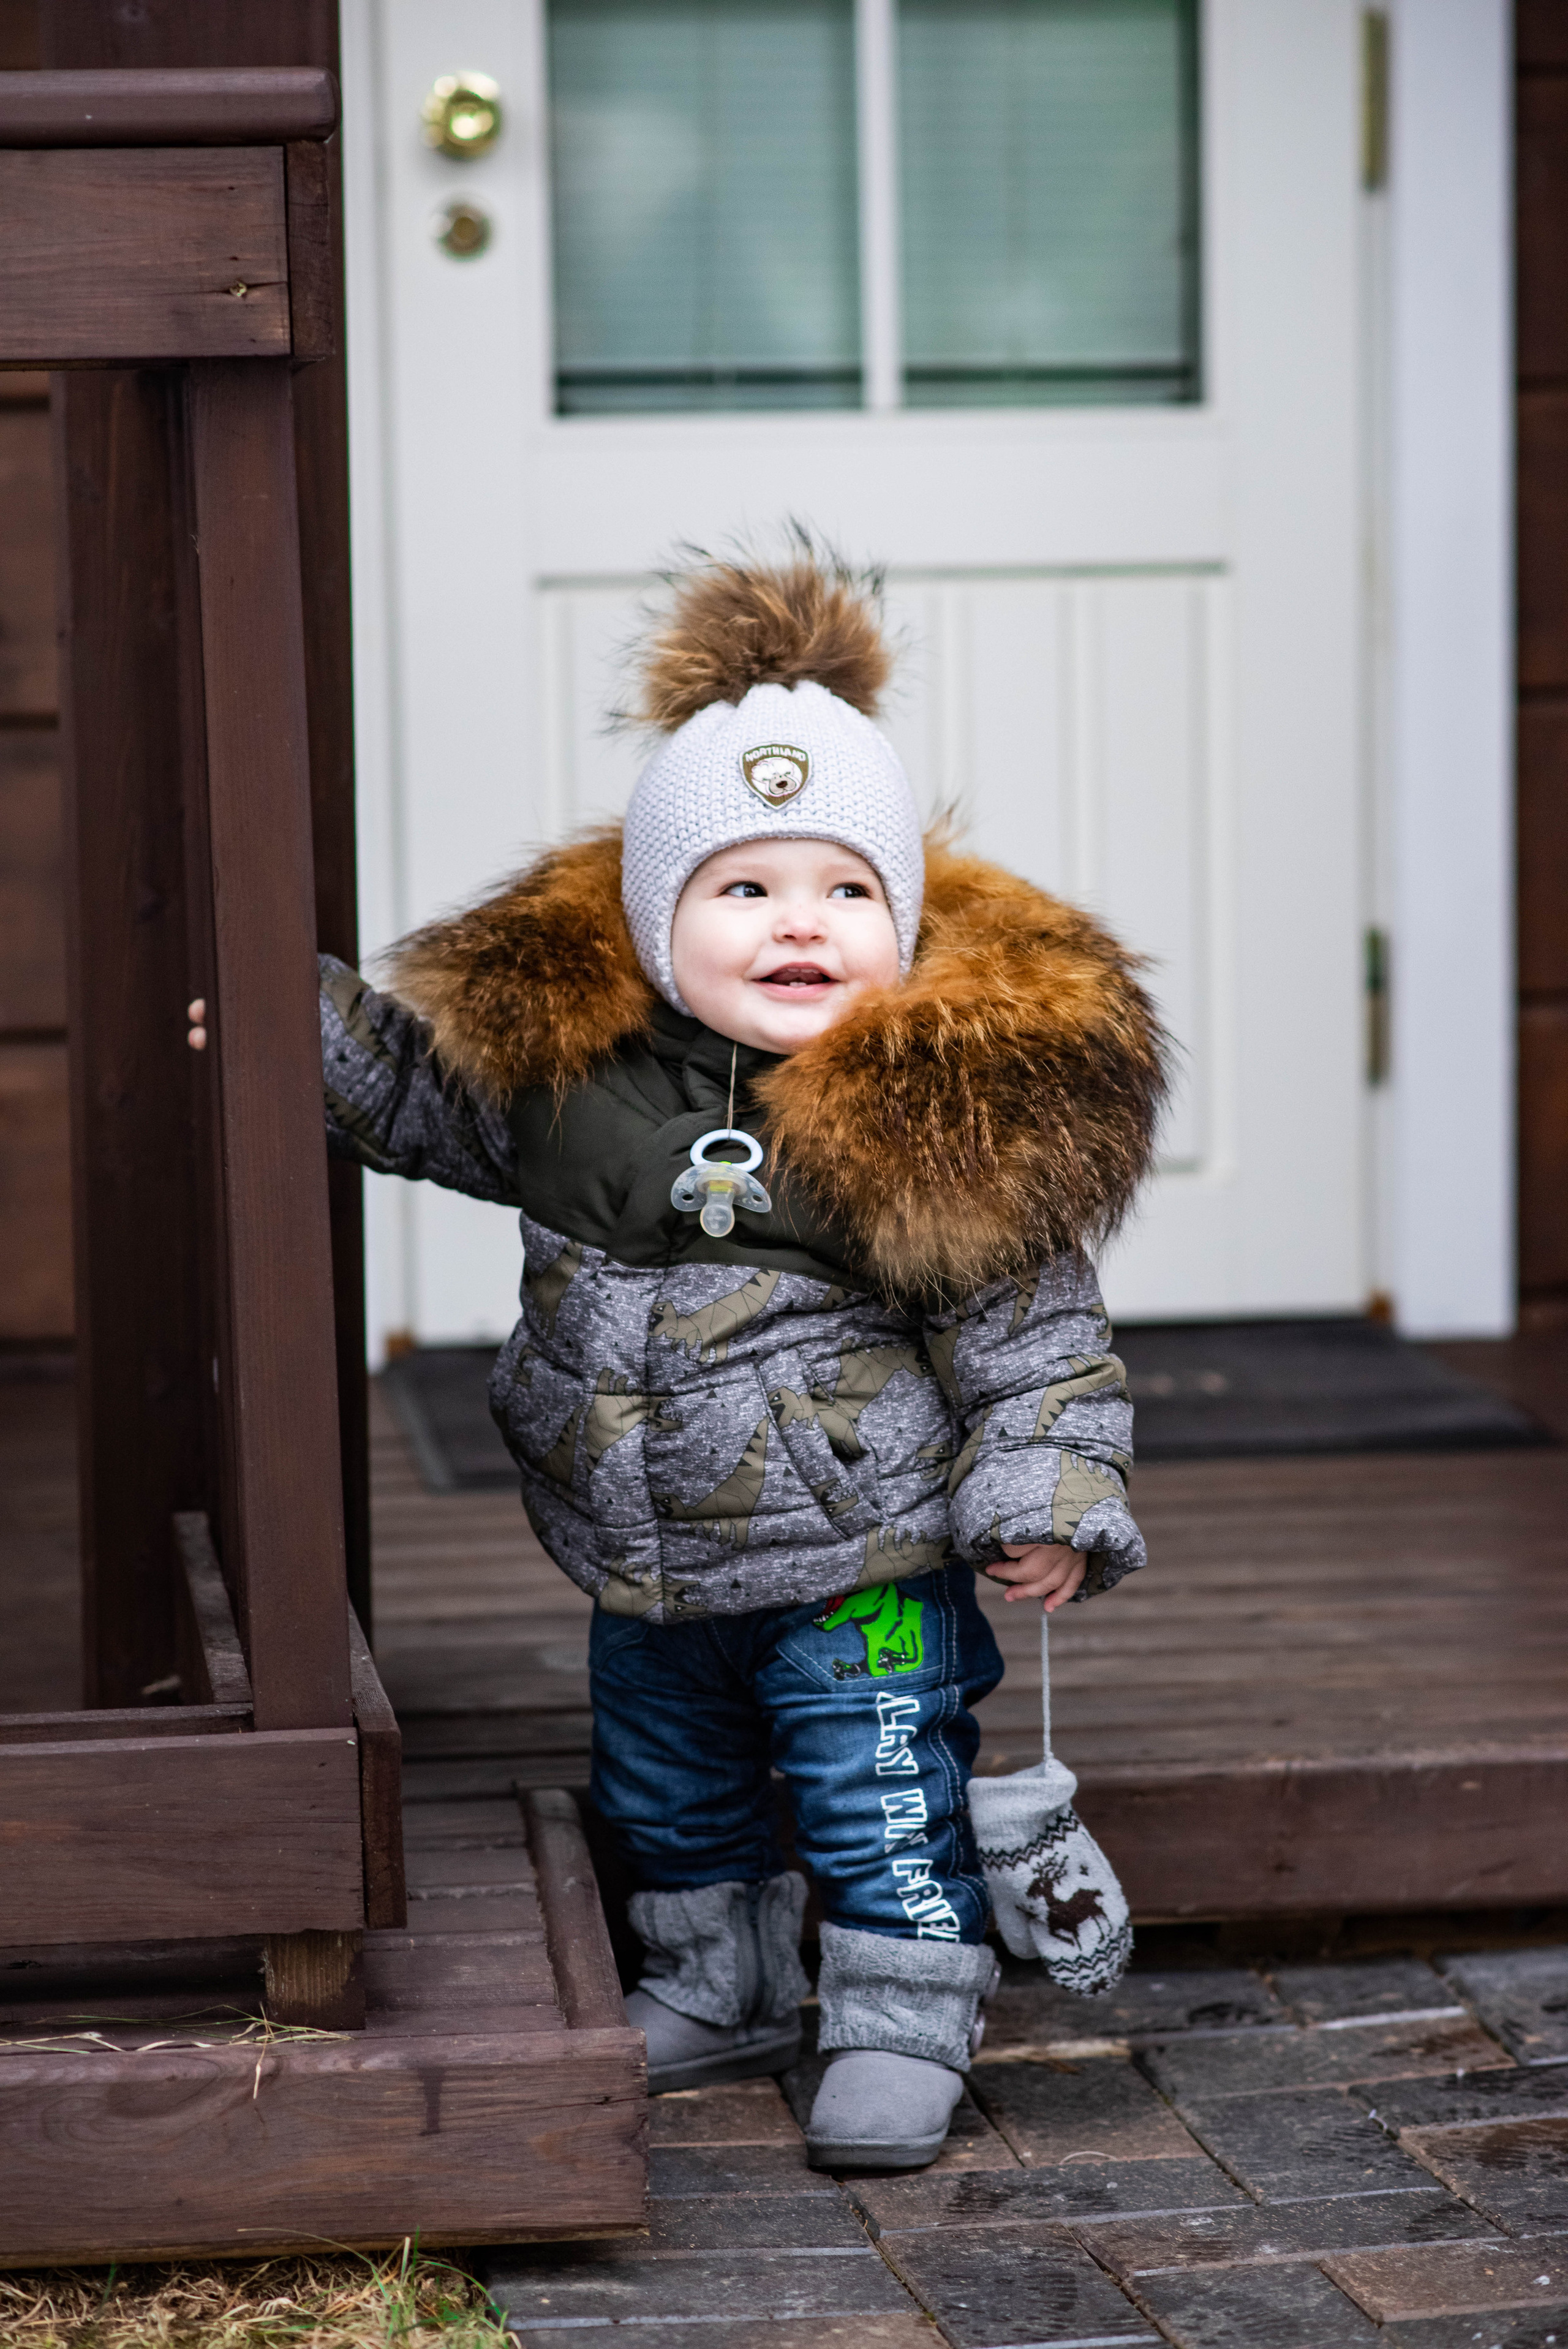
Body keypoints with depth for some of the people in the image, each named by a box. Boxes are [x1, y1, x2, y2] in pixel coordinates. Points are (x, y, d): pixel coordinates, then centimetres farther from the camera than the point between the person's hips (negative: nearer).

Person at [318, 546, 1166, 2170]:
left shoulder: (950, 1104, -17)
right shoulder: (562, 1059, -8)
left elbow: (1025, 1318, -10)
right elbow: (409, 1089, 8)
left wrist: (1047, 1496, -13)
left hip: (862, 1560, -5)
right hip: (644, 1562, 5)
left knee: (884, 1803, 5)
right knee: (670, 1797, 22)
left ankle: (901, 2030, 22)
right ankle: (720, 1987, 42)